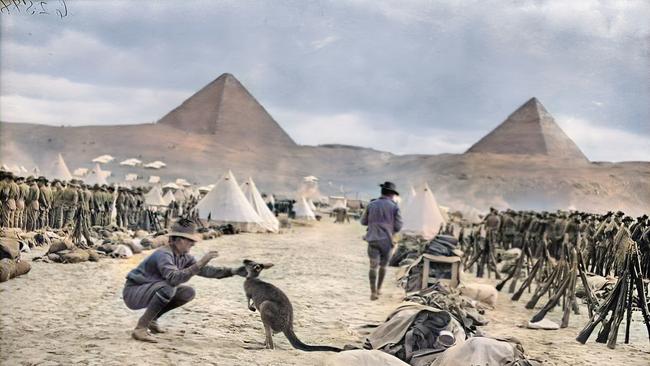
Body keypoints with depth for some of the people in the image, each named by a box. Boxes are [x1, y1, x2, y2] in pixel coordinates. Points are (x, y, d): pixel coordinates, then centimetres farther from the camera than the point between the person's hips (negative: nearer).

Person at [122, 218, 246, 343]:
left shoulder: (184, 256, 0)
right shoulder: (163, 254, -27)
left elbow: (204, 270, 3)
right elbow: (174, 278, -43)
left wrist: (233, 271, -6)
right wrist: (200, 263, -45)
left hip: (152, 290, 9)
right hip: (133, 292, -9)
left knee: (188, 293, 0)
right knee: (167, 288, -34)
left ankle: (152, 319, 11)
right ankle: (140, 328, -24)